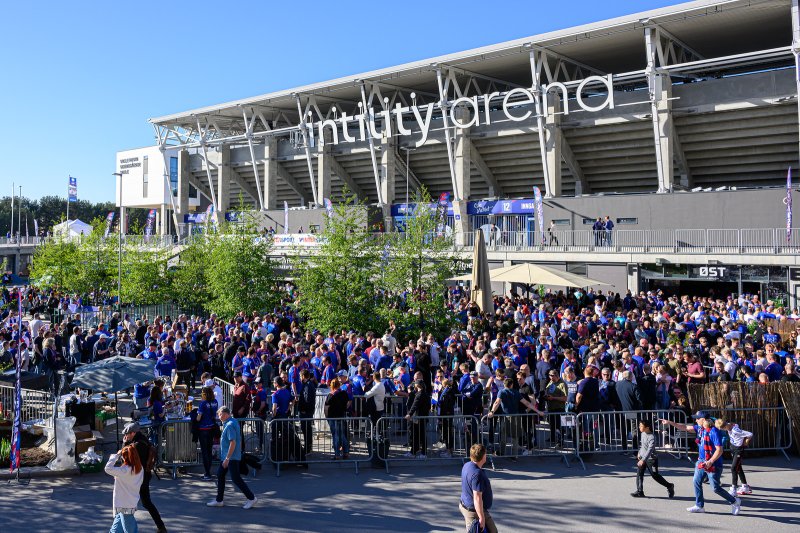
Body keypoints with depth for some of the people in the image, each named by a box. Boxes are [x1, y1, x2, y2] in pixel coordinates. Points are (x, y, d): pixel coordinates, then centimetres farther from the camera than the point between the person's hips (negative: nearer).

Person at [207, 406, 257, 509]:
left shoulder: (230, 425, -22)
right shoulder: (233, 421, 9)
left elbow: (233, 443, -26)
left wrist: (227, 458, -24)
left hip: (232, 457, -10)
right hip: (226, 456, 10)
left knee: (236, 478, -4)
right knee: (220, 475, 14)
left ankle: (251, 498, 4)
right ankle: (219, 500, 22)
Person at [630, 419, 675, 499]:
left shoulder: (651, 438, -25)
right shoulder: (643, 434, 1)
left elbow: (650, 450, -33)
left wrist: (643, 460, -40)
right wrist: (639, 453, 21)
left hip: (651, 459, -7)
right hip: (642, 457, 7)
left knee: (655, 476, 2)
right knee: (639, 474, 0)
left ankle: (669, 486, 22)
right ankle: (639, 491, 4)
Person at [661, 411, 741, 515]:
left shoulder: (714, 432, -22)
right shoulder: (700, 428, 3)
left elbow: (719, 450, -24)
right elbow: (686, 427, 10)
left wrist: (710, 462, -27)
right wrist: (670, 423, 6)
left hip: (714, 464, -9)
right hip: (702, 462, 9)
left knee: (716, 488, -3)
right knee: (697, 482, 11)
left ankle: (735, 501, 17)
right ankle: (699, 506, 22)